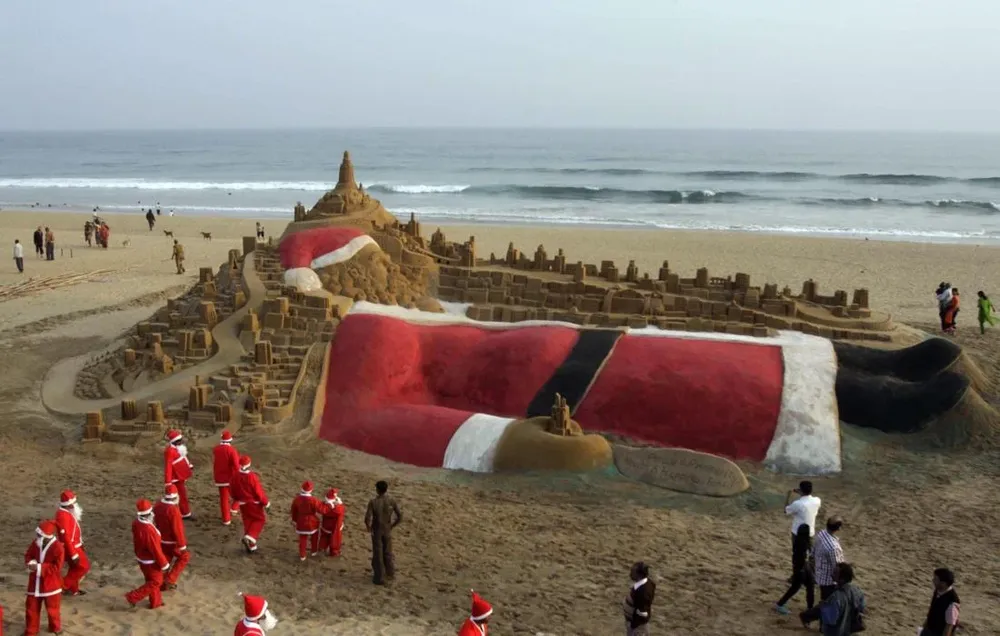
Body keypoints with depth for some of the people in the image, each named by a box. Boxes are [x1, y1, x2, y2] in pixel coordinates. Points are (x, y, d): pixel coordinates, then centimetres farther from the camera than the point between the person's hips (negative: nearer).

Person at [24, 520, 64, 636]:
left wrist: (39, 567, -26)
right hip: (35, 584, 5)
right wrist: (30, 563, -16)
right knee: (31, 607, 12)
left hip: (51, 585, -5)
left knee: (52, 609, 11)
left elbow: (56, 567, -22)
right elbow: (28, 555, 8)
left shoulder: (57, 547, -22)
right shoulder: (35, 543, -4)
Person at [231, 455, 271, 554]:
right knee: (260, 520, 15)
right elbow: (259, 491, -20)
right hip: (254, 503, -5)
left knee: (248, 523, 17)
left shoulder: (235, 476, -9)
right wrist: (266, 503, -8)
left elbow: (233, 491, 5)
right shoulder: (252, 476, -27)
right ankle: (249, 538, -6)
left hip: (243, 504, 5)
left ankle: (251, 547, 22)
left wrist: (237, 499, 24)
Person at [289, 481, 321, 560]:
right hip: (312, 522, -3)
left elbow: (294, 511, 2)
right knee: (314, 536, 25)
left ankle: (302, 556, 24)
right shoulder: (313, 500, -25)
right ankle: (314, 551, 38)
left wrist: (294, 520, 16)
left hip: (301, 522, 3)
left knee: (302, 538, 17)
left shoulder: (296, 499, -11)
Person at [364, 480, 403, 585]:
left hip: (376, 531, -3)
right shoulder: (392, 501, -10)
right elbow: (400, 516, -9)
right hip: (387, 531, 3)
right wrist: (392, 526, 6)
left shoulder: (373, 502, -19)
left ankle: (379, 578, 16)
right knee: (388, 552, 21)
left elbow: (367, 518, -22)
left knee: (378, 554, 9)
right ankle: (390, 573, 35)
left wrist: (368, 527, -2)